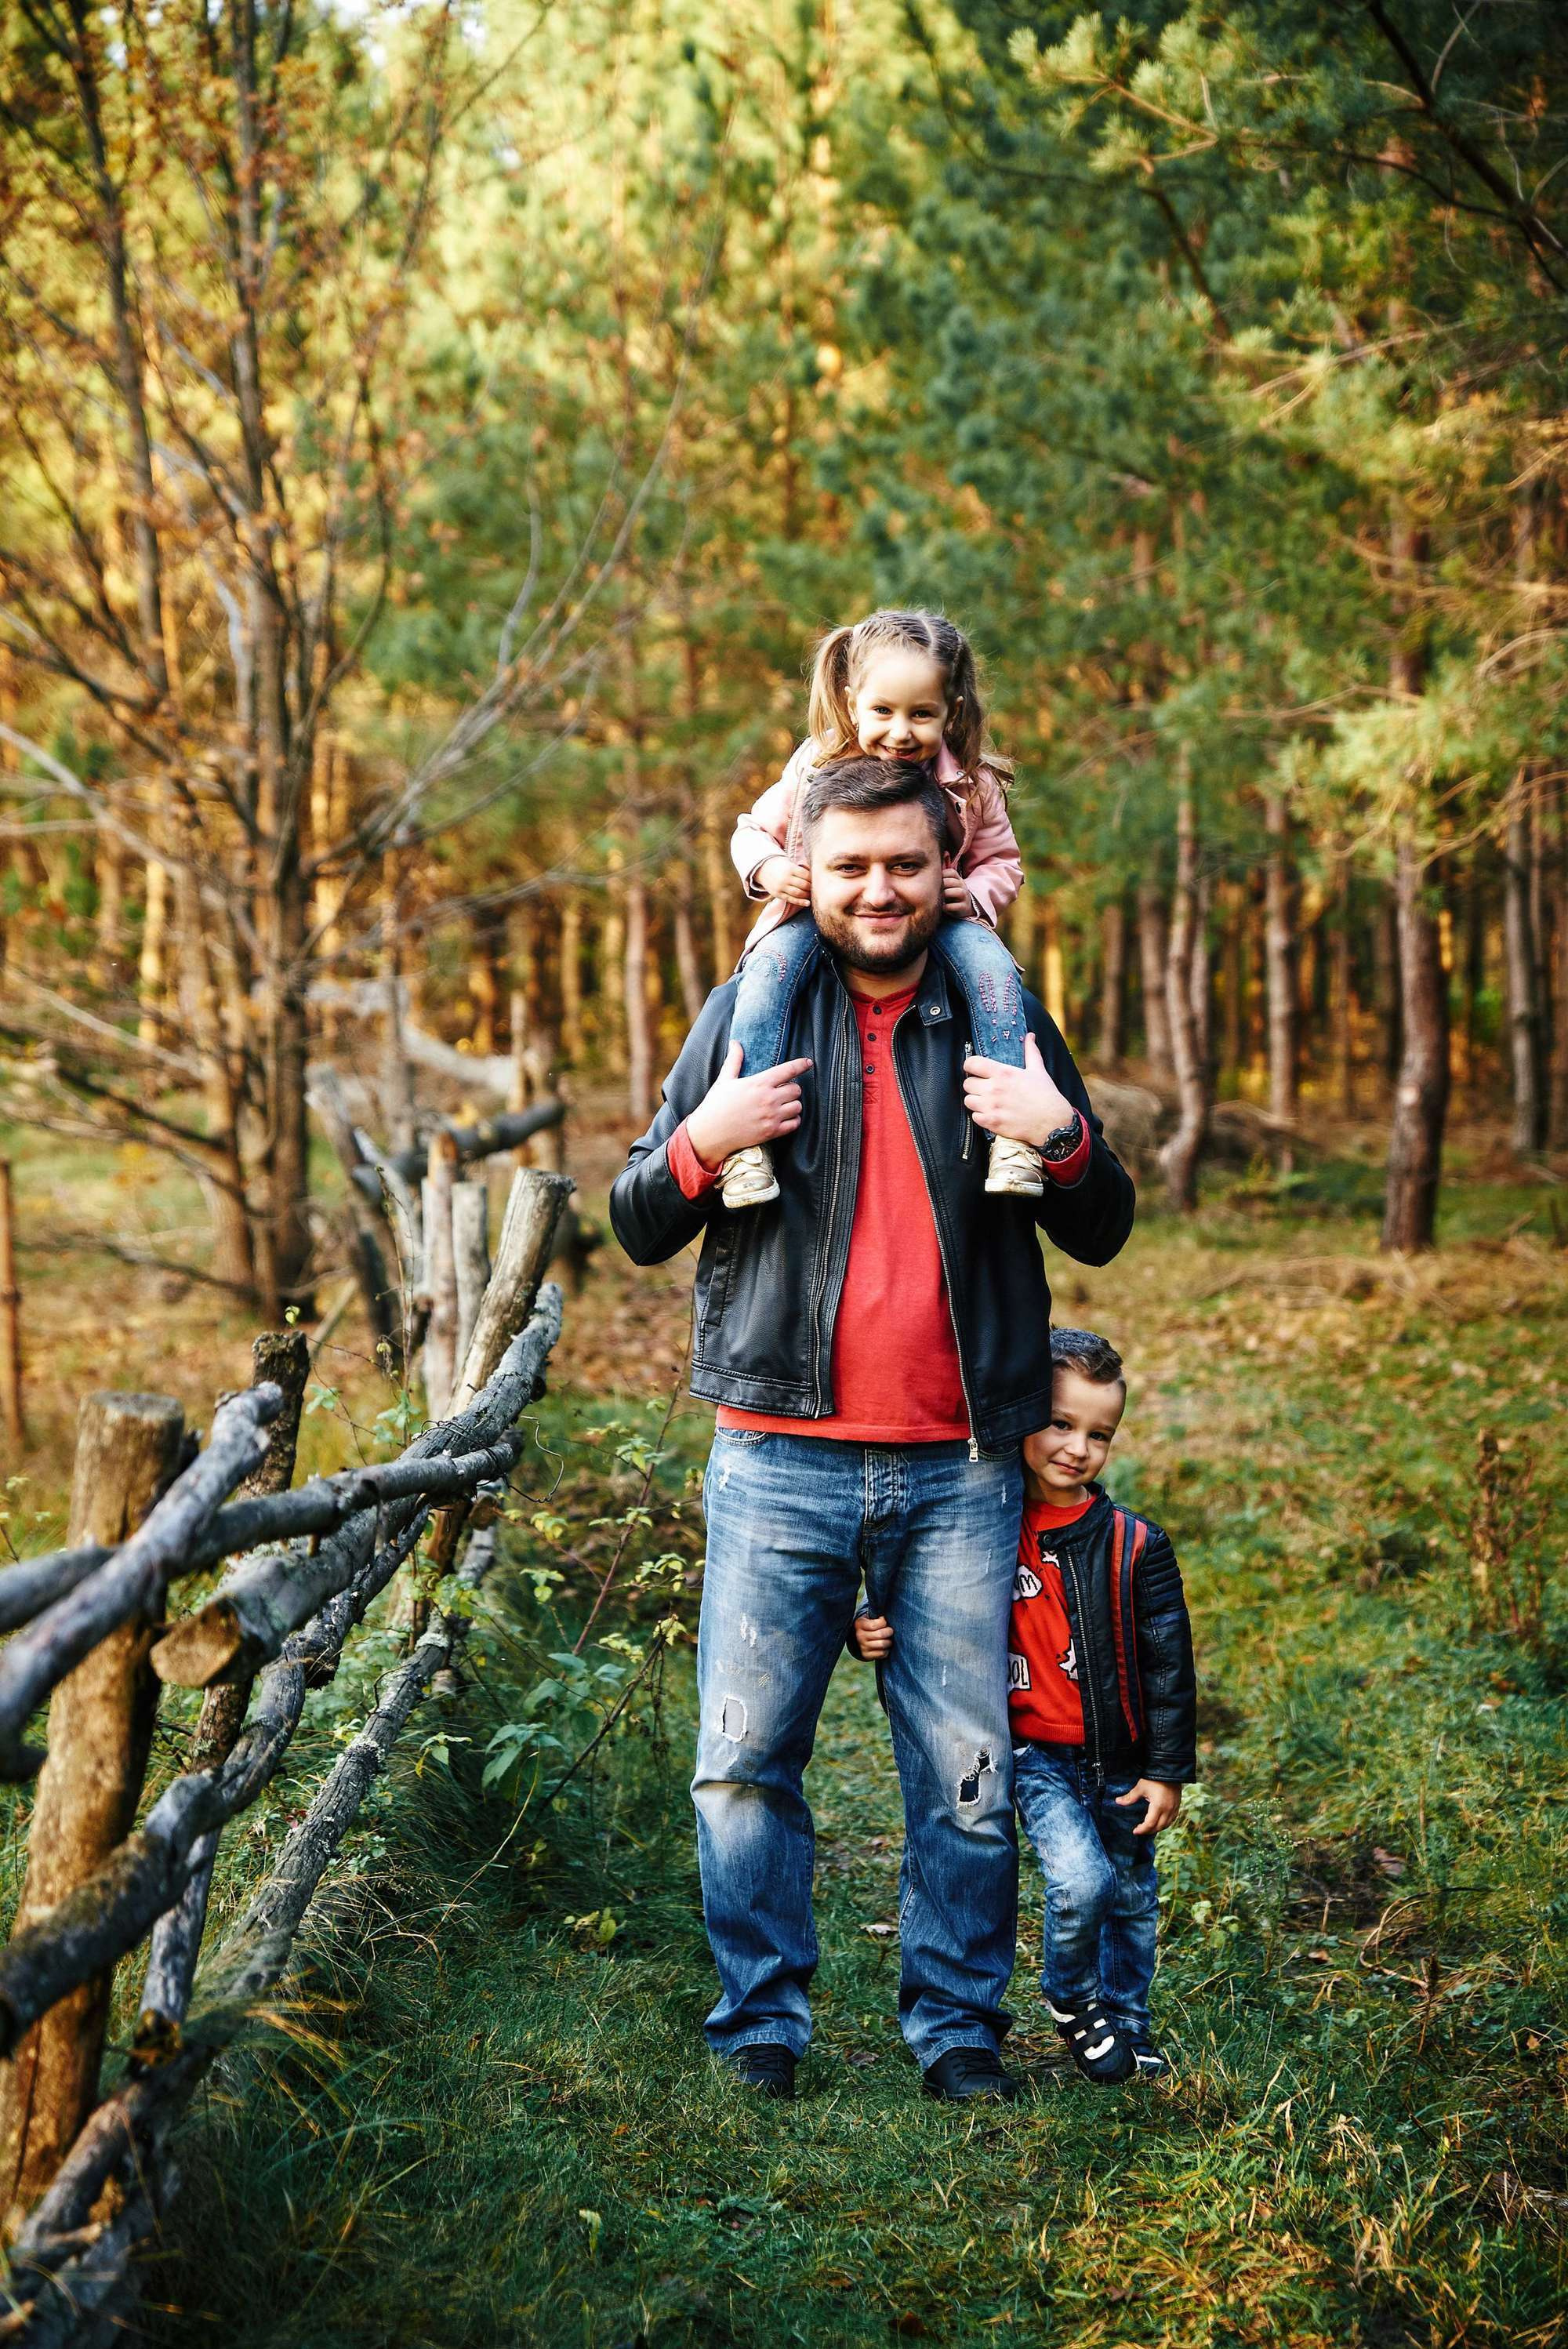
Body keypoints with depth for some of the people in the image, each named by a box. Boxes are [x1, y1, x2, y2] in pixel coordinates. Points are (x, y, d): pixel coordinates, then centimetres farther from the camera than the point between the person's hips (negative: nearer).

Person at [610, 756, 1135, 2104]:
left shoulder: (999, 1021, 9)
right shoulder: (752, 1016, 6)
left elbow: (1103, 1236, 13)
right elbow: (639, 1232, 8)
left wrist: (1061, 1137, -7)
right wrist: (705, 1143, -13)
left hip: (960, 1470, 1)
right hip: (783, 1460, 0)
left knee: (968, 1778, 4)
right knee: (747, 1762, 2)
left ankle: (959, 2028, 18)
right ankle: (763, 2020, 16)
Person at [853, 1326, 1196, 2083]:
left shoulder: (1134, 1545, -7)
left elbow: (1168, 1663, -3)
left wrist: (1167, 1770, -3)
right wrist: (871, 1630, -14)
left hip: (1120, 1757, 2)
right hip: (1035, 1752, -1)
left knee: (1131, 1894, 13)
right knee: (1078, 1879, -19)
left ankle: (1125, 2016, 37)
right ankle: (1069, 1998, 9)